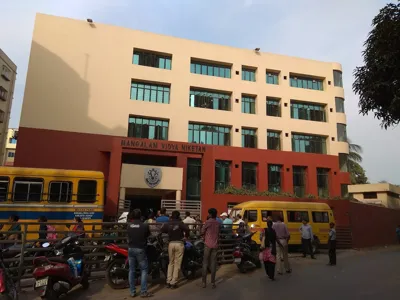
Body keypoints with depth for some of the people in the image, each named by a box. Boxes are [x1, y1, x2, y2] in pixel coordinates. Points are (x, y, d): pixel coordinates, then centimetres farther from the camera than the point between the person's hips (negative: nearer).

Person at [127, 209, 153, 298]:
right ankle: (143, 292, 5)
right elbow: (148, 235, 5)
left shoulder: (129, 226, -2)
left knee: (131, 270, 11)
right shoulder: (145, 226, -12)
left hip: (130, 249, 4)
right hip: (140, 249, -4)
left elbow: (128, 236, 9)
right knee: (144, 270, 5)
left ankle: (132, 292, 16)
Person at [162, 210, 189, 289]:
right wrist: (186, 235, -2)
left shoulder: (168, 223, 3)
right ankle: (173, 283, 5)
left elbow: (162, 229, -3)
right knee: (177, 264, 3)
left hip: (171, 243, 3)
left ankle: (168, 282, 15)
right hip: (179, 243, -3)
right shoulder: (180, 223, -7)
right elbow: (187, 229, -21)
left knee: (171, 263, 17)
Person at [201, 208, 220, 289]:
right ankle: (213, 282, 6)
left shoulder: (207, 222, -8)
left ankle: (204, 282, 5)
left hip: (208, 245, -3)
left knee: (205, 263, 4)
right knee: (213, 264, 6)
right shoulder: (218, 223, 6)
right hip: (215, 245, 4)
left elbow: (202, 232, 0)